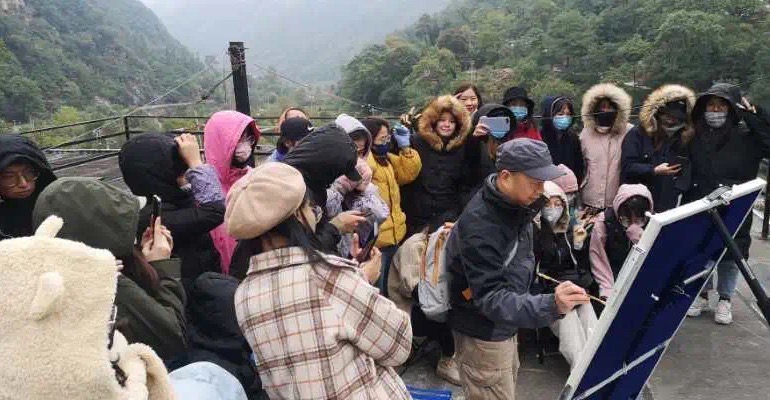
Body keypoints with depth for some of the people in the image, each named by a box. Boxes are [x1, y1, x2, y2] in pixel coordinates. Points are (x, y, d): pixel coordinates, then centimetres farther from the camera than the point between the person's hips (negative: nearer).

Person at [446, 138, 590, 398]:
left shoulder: (517, 204, -5)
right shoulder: (480, 227, -33)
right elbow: (490, 298, -38)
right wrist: (551, 306, -49)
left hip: (503, 325, 9)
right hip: (483, 333, -9)